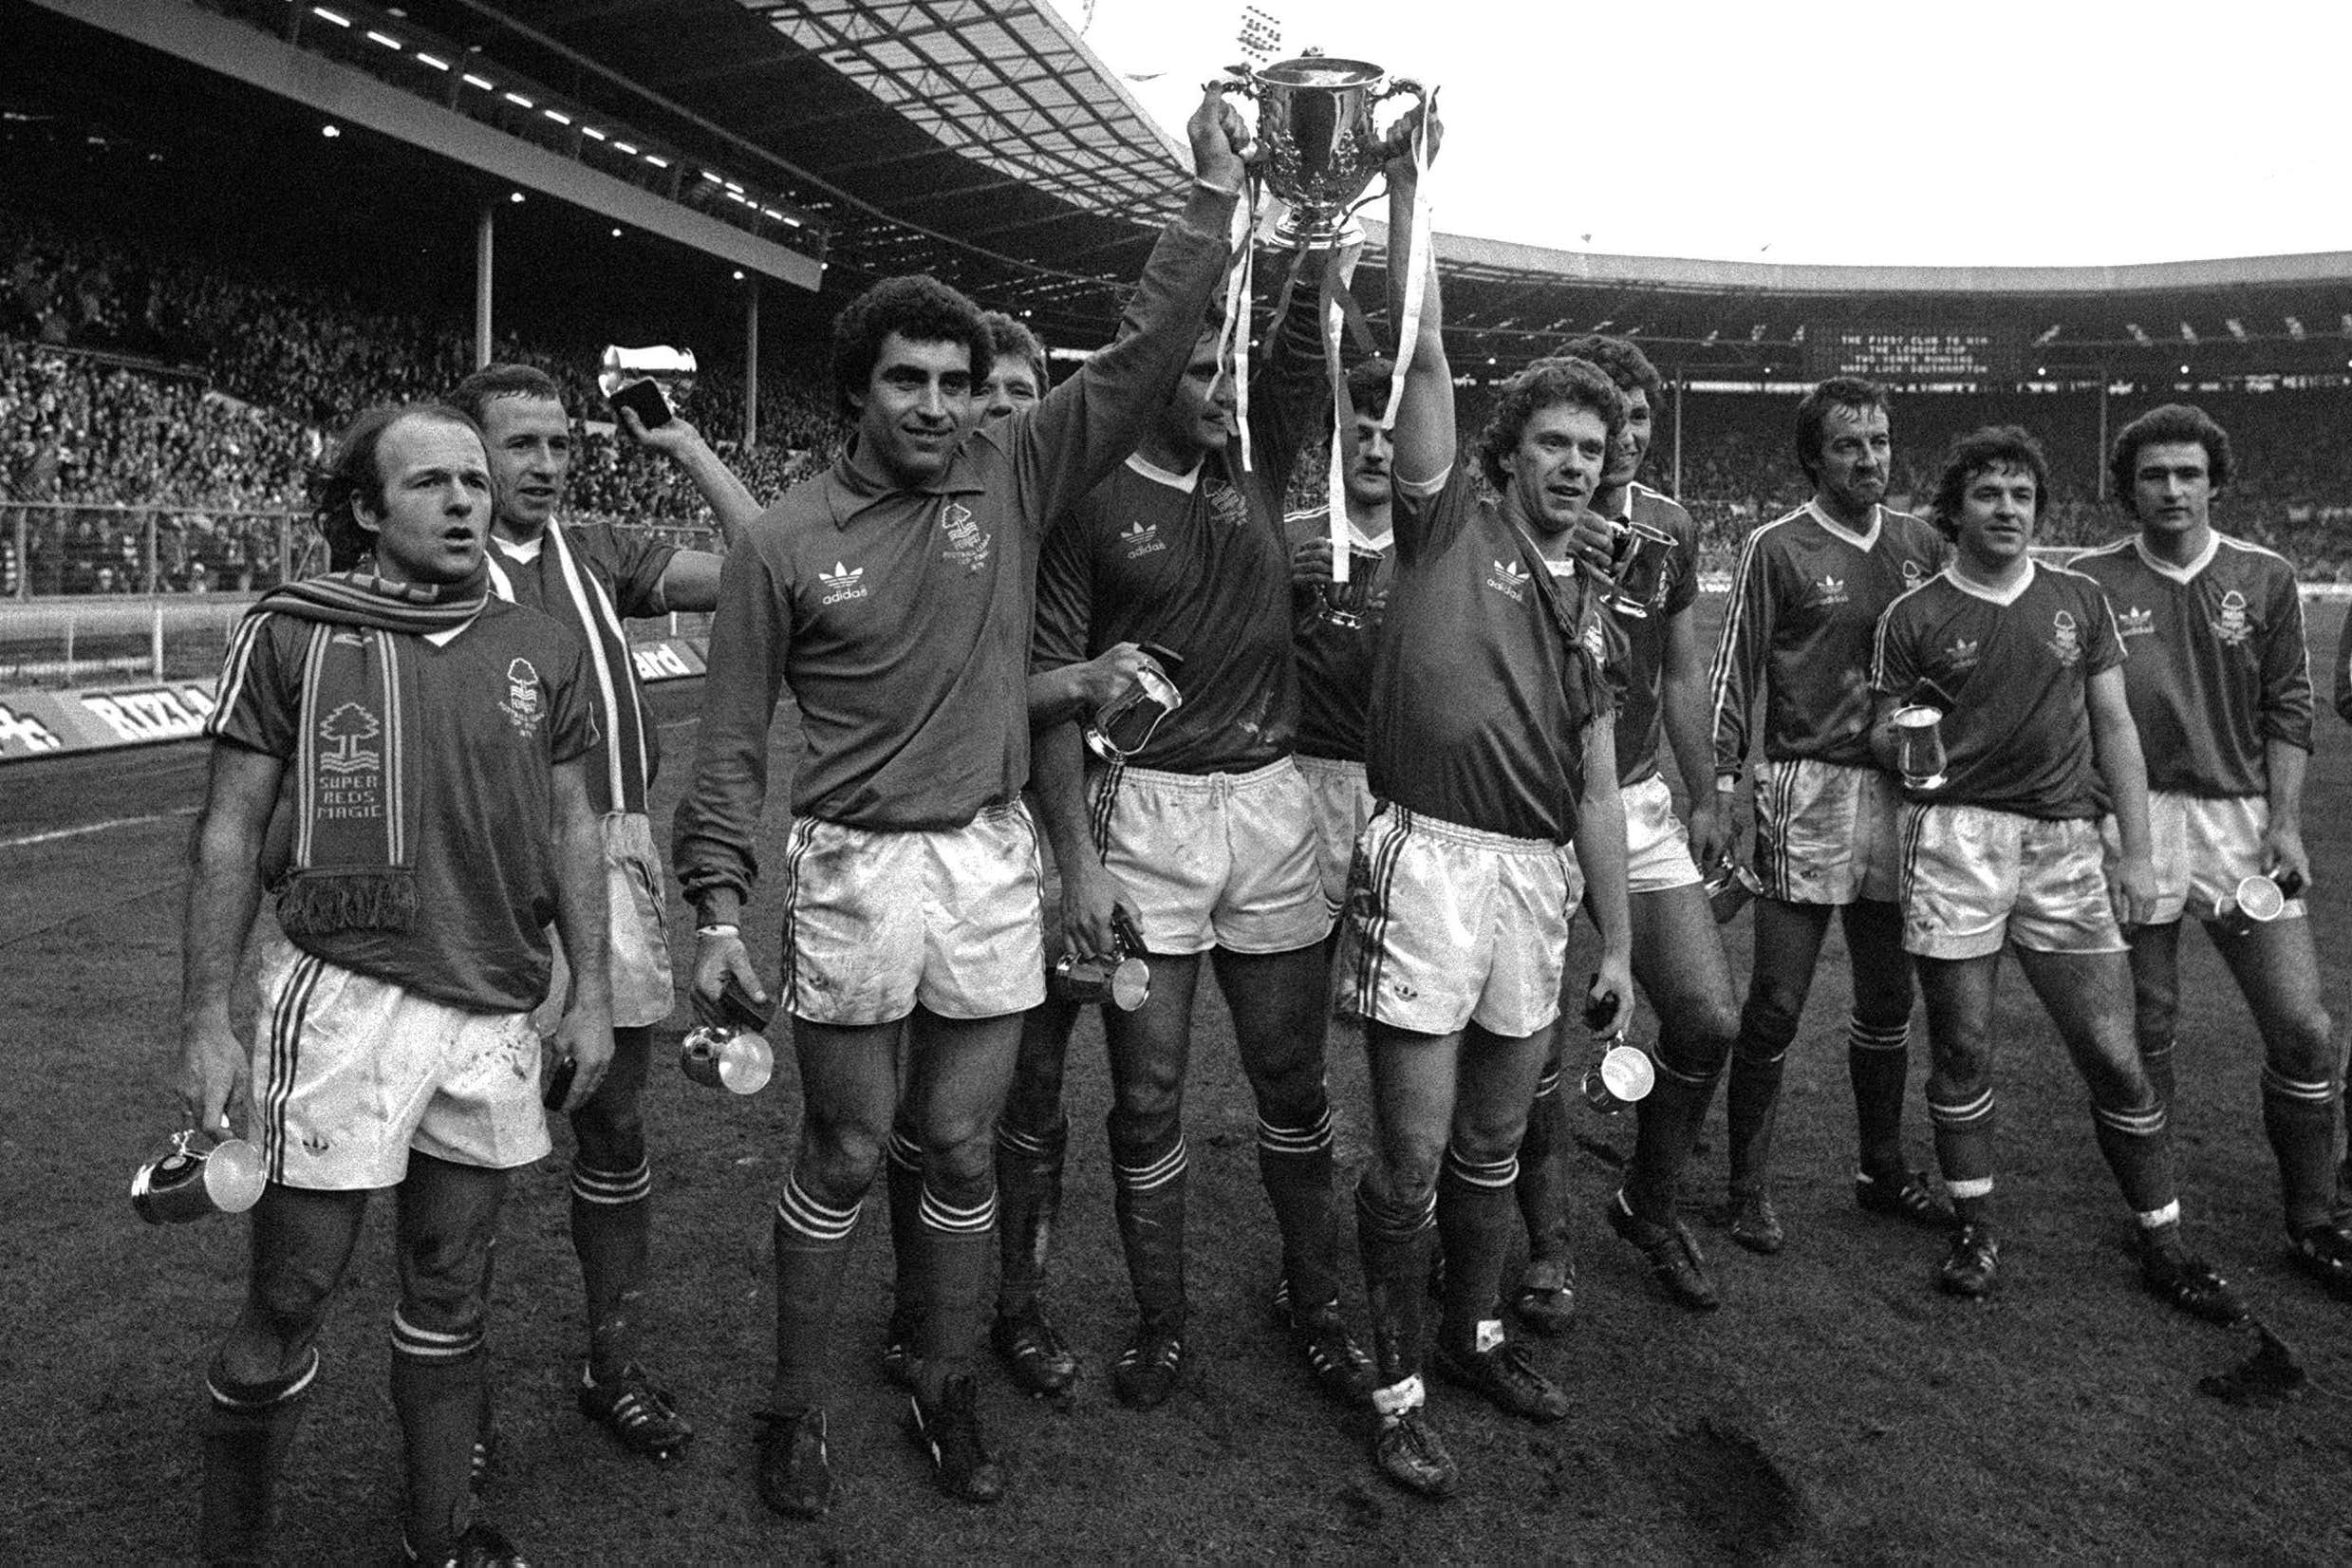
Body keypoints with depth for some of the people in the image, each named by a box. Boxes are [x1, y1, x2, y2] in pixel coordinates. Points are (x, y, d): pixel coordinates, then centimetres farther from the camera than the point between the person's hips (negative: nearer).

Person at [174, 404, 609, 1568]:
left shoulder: (541, 650, 8)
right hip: (342, 997, -3)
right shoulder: (290, 633, -2)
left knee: (450, 1293, 15)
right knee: (288, 1302, 2)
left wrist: (592, 992, 8)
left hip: (494, 1012, 4)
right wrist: (205, 1020, -5)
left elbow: (572, 829, 12)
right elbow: (229, 834, -1)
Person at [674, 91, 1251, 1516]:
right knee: (844, 1159, 8)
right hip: (852, 868, -2)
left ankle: (950, 1391, 32)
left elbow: (1142, 360, -3)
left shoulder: (1013, 480, 2)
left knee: (965, 1150, 14)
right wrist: (720, 901, -5)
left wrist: (1216, 202, -9)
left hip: (994, 862, 2)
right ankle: (799, 1405, 28)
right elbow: (734, 736, -1)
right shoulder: (784, 540, -4)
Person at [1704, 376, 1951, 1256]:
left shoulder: (1922, 546, 10)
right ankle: (1749, 1186, 10)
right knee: (1776, 1003, -2)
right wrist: (1719, 795, -9)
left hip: (1898, 791, 5)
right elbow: (1732, 675, -4)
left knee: (1888, 996, 14)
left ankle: (1884, 1169, 29)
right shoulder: (1776, 549, -3)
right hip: (1805, 793, -5)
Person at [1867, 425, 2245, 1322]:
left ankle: (2164, 1249, 17)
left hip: (2065, 843, 2)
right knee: (1961, 1047, 3)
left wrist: (2136, 851, 6)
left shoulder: (2080, 601, 11)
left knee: (2114, 1056, 3)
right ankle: (1976, 1229, 19)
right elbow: (1882, 736, 6)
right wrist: (1901, 743, -18)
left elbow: (2114, 728, 11)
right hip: (1956, 837, -2)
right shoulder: (1914, 617, 4)